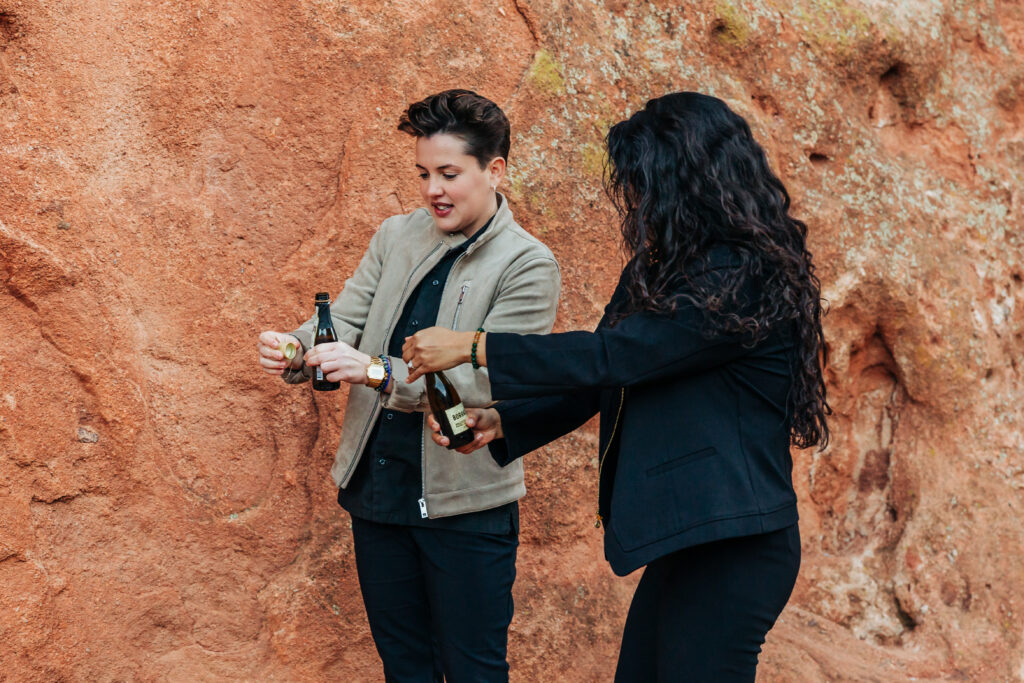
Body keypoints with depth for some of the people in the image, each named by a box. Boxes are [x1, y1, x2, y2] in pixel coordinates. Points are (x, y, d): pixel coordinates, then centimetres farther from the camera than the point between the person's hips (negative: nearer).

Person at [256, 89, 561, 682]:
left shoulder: (528, 267, -10)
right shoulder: (396, 237, 9)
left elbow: (486, 382, -19)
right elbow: (345, 322, 5)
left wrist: (378, 371, -30)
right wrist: (296, 351, -19)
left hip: (465, 504, -5)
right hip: (377, 489, 5)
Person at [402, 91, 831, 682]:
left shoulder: (745, 279, -19)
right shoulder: (660, 270, 11)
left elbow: (612, 357, -21)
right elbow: (599, 384, 16)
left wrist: (470, 347, -15)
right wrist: (500, 422, 4)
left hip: (732, 551, -9)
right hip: (686, 542, 9)